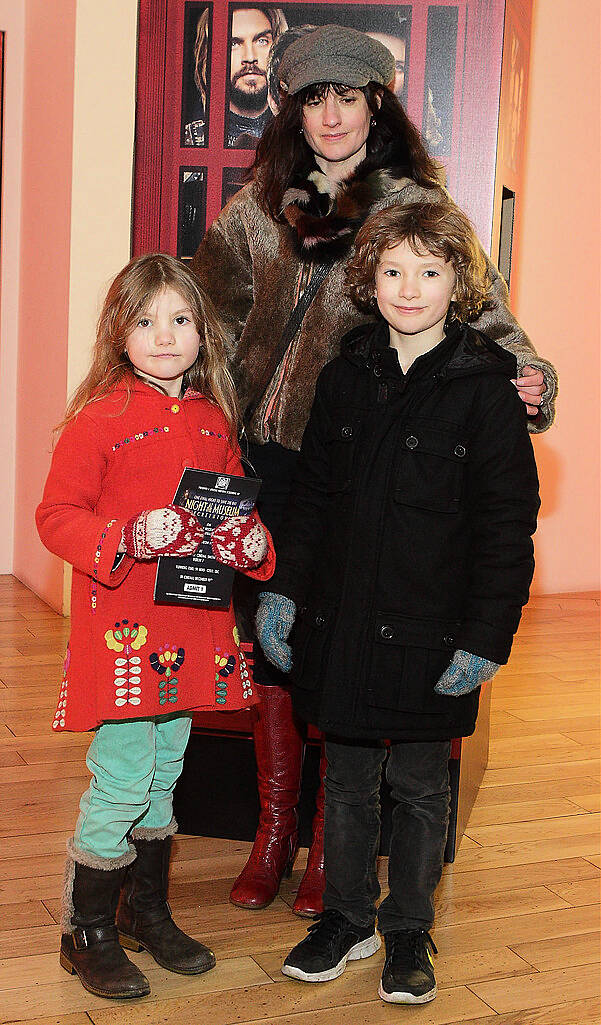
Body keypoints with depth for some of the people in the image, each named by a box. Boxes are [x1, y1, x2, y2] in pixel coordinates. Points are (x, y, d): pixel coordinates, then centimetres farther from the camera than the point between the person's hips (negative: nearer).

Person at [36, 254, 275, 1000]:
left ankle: (147, 914, 36)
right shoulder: (100, 416, -8)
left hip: (192, 626, 6)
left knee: (163, 774, 17)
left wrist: (252, 541, -3)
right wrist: (129, 539, -24)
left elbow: (237, 505, 18)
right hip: (121, 630, -6)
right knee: (120, 783, -2)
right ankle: (87, 933, 18)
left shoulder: (215, 421, 10)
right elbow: (56, 515, -9)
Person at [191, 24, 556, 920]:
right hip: (268, 450, 3)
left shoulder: (414, 206, 0)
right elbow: (211, 308, 18)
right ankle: (274, 832, 26)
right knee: (270, 639, 9)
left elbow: (482, 313, -3)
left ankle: (330, 846, 21)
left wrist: (526, 376, -21)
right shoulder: (261, 205, 9)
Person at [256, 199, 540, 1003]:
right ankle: (346, 920, 34)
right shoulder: (348, 375, 5)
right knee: (348, 779, 16)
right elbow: (312, 494, 12)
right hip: (340, 623, 4)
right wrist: (284, 589, 6)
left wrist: (485, 638, -13)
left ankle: (409, 934, 31)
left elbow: (508, 524, -9)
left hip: (429, 635, -4)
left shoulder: (485, 387, -8)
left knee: (419, 786, 11)